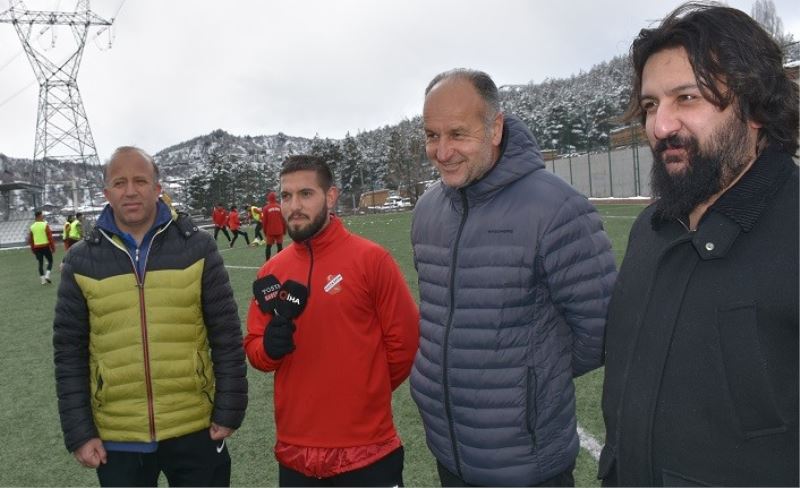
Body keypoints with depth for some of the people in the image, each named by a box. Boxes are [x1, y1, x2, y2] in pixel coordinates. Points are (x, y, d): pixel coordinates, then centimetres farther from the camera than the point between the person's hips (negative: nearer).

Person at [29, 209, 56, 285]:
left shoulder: (32, 227, 5)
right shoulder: (45, 225, -9)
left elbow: (30, 239, 9)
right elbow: (50, 237, -10)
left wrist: (32, 249, 19)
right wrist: (53, 247, -2)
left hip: (36, 247, 4)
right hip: (45, 246, -4)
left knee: (40, 263, 8)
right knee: (50, 261, 11)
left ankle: (43, 279, 8)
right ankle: (47, 275, -6)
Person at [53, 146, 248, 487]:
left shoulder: (196, 247, -4)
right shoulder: (81, 261, 0)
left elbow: (226, 336, -2)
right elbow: (69, 352, 3)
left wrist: (228, 411, -3)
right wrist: (79, 432, 1)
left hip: (195, 430, -1)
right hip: (116, 439, 1)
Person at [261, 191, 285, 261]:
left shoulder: (265, 208, -4)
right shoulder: (280, 207, -2)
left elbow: (264, 221, -1)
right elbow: (284, 220, 0)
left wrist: (265, 231, 11)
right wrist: (284, 230, 11)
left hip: (270, 231, 0)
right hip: (279, 231, 0)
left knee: (268, 246, 7)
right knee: (280, 246, 6)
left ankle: (267, 261, 6)